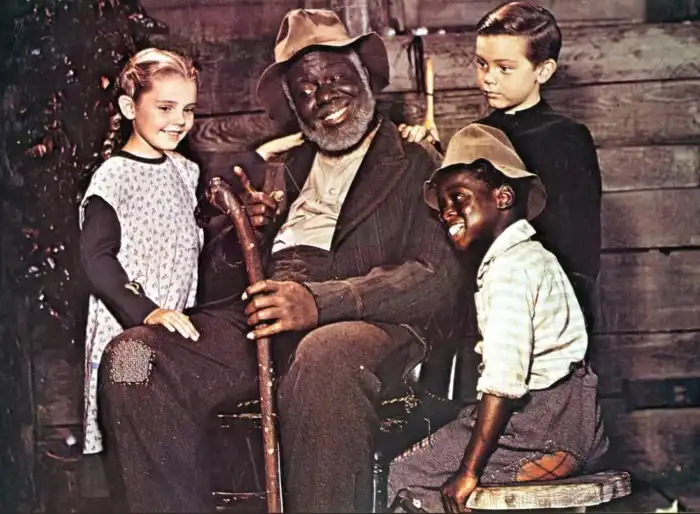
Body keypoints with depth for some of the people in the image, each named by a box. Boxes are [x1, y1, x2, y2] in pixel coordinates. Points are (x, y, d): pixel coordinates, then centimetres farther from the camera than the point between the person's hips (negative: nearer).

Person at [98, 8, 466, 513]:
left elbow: (438, 277, -6)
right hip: (255, 321, 5)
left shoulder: (414, 164, 10)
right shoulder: (274, 170, 25)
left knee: (325, 356, -40)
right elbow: (217, 277, 23)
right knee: (132, 356, -20)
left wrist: (320, 301, -19)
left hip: (369, 323, -4)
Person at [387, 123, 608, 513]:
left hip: (545, 429, -10)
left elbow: (503, 381, -23)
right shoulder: (528, 257, 15)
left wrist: (469, 470, -21)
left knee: (398, 478, -3)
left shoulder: (510, 268, -16)